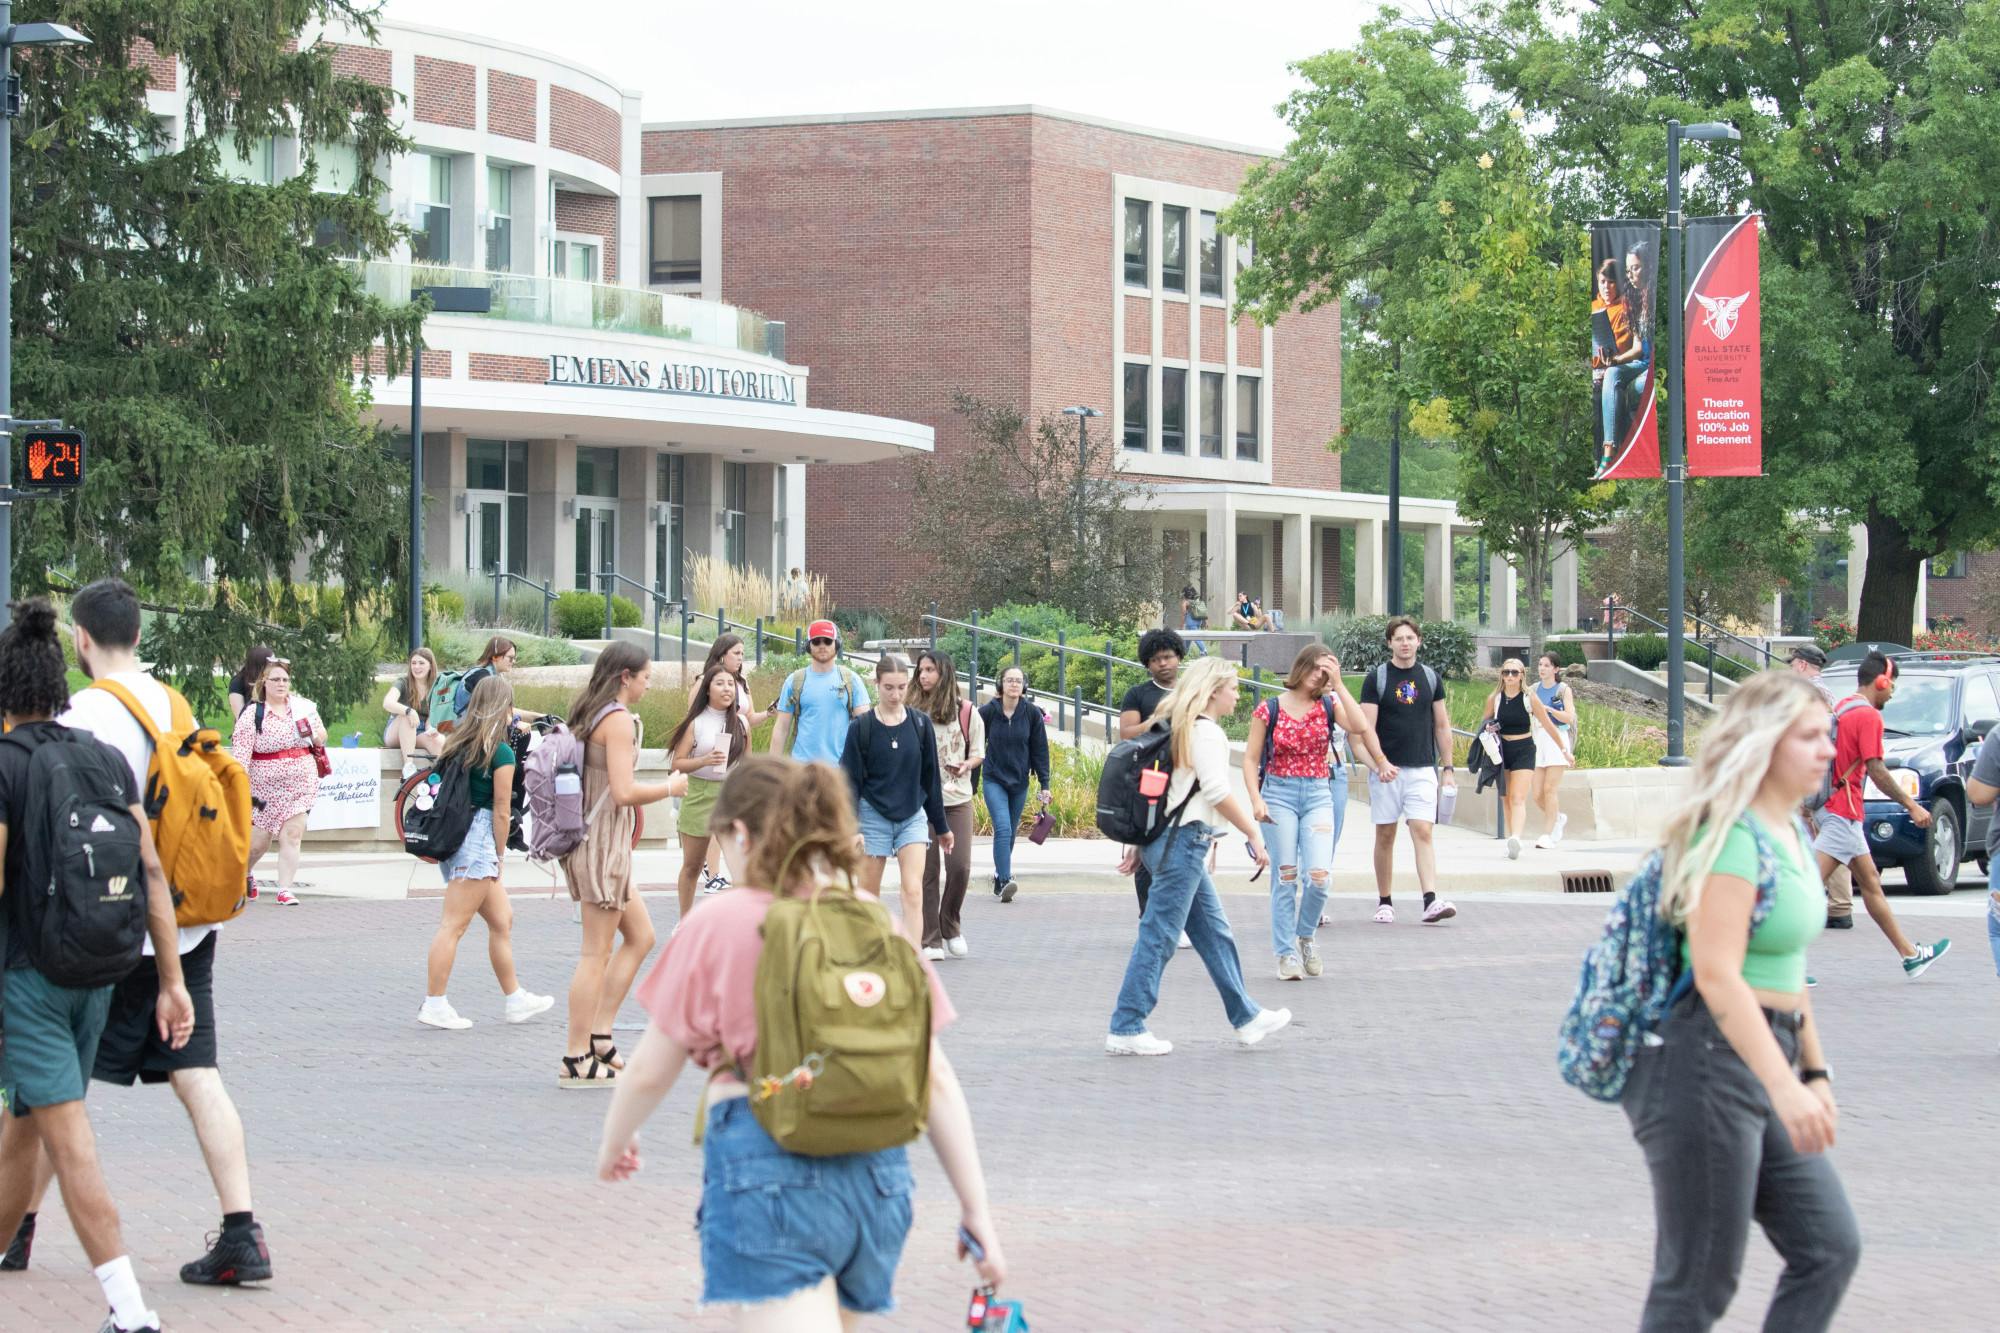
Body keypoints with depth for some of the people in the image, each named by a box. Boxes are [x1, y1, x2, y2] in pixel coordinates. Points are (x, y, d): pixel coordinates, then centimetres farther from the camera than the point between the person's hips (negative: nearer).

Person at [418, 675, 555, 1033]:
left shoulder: (458, 743, 12)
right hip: (478, 839, -8)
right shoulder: (502, 753, -9)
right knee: (454, 925, -6)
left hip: (451, 837, 8)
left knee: (502, 919, 17)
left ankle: (515, 999, 23)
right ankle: (434, 1004, -5)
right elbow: (501, 811, -9)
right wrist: (500, 855, 1)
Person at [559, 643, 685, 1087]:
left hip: (593, 842, 10)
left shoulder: (589, 716, 13)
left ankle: (599, 1034, 14)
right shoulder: (618, 720, -15)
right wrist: (670, 787, -7)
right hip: (605, 845, -10)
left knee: (641, 936, 17)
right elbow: (624, 792, -22)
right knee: (596, 953, -5)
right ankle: (577, 1062, -2)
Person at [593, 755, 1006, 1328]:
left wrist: (614, 1141, 25)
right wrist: (976, 1209, 10)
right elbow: (936, 1079, 6)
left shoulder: (718, 925, -3)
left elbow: (650, 1073, 5)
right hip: (877, 1177, 6)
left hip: (766, 1168, -6)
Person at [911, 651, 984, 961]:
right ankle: (931, 941, 4)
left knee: (959, 866, -7)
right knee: (926, 870, -1)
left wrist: (966, 766, -10)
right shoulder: (913, 711, 3)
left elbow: (978, 753, 10)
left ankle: (950, 927, 18)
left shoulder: (967, 712, 2)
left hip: (957, 798, 0)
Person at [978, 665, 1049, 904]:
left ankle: (1000, 876, 23)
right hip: (994, 779, -3)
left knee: (1010, 833, 9)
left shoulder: (1032, 713, -2)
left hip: (1020, 781, 3)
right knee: (1003, 828, -17)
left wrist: (1044, 785, 1)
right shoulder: (987, 711, -6)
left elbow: (1040, 750, 3)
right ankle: (1004, 881, -25)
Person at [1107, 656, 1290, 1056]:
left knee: (1214, 931, 16)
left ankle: (1246, 1018, 23)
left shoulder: (1173, 726, 17)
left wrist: (1139, 843, 20)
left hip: (1162, 837, 10)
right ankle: (1125, 1030, -7)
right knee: (1158, 936, -7)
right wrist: (1253, 833, -12)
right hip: (1183, 840, -10)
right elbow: (1217, 791, -19)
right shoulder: (1206, 731, -11)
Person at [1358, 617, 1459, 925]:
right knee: (1385, 836, 5)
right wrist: (1381, 763, -20)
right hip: (1386, 770, -1)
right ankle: (1384, 903, 15)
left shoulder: (1431, 678, 9)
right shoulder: (1376, 679, -1)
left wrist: (1447, 767, 9)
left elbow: (1442, 725, 13)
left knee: (1423, 833, -10)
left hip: (1422, 770, 1)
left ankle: (1431, 900, -20)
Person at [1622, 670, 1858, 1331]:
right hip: (1708, 1063, -10)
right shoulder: (1732, 836, -17)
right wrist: (1784, 1085, -29)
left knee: (1830, 1248, 7)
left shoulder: (1788, 831, 13)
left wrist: (1814, 1070, 20)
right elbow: (1718, 975, -24)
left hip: (1762, 1062, 10)